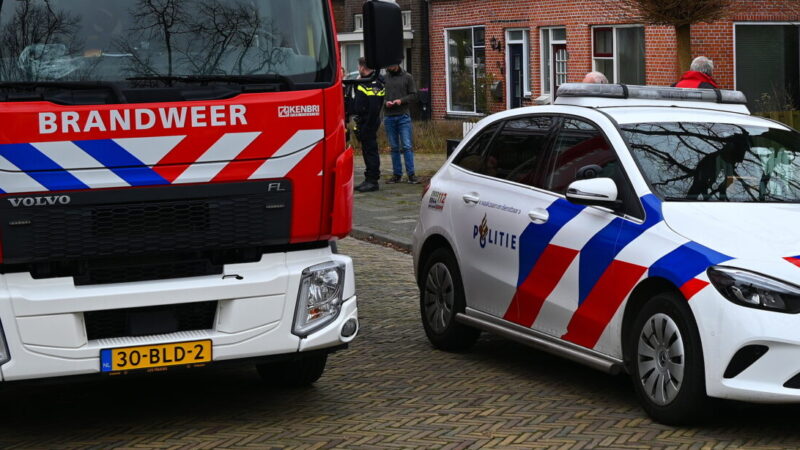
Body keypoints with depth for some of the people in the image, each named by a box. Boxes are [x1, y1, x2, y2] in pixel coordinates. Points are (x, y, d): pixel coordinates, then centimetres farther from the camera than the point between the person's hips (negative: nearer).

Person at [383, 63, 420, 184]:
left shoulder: (407, 77, 5)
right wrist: (385, 102, -10)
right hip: (389, 117, 2)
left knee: (407, 146, -6)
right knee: (394, 147, 6)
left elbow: (413, 95, 4)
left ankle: (411, 174, -4)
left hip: (403, 116, -2)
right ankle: (397, 174, 11)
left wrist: (402, 100, -12)